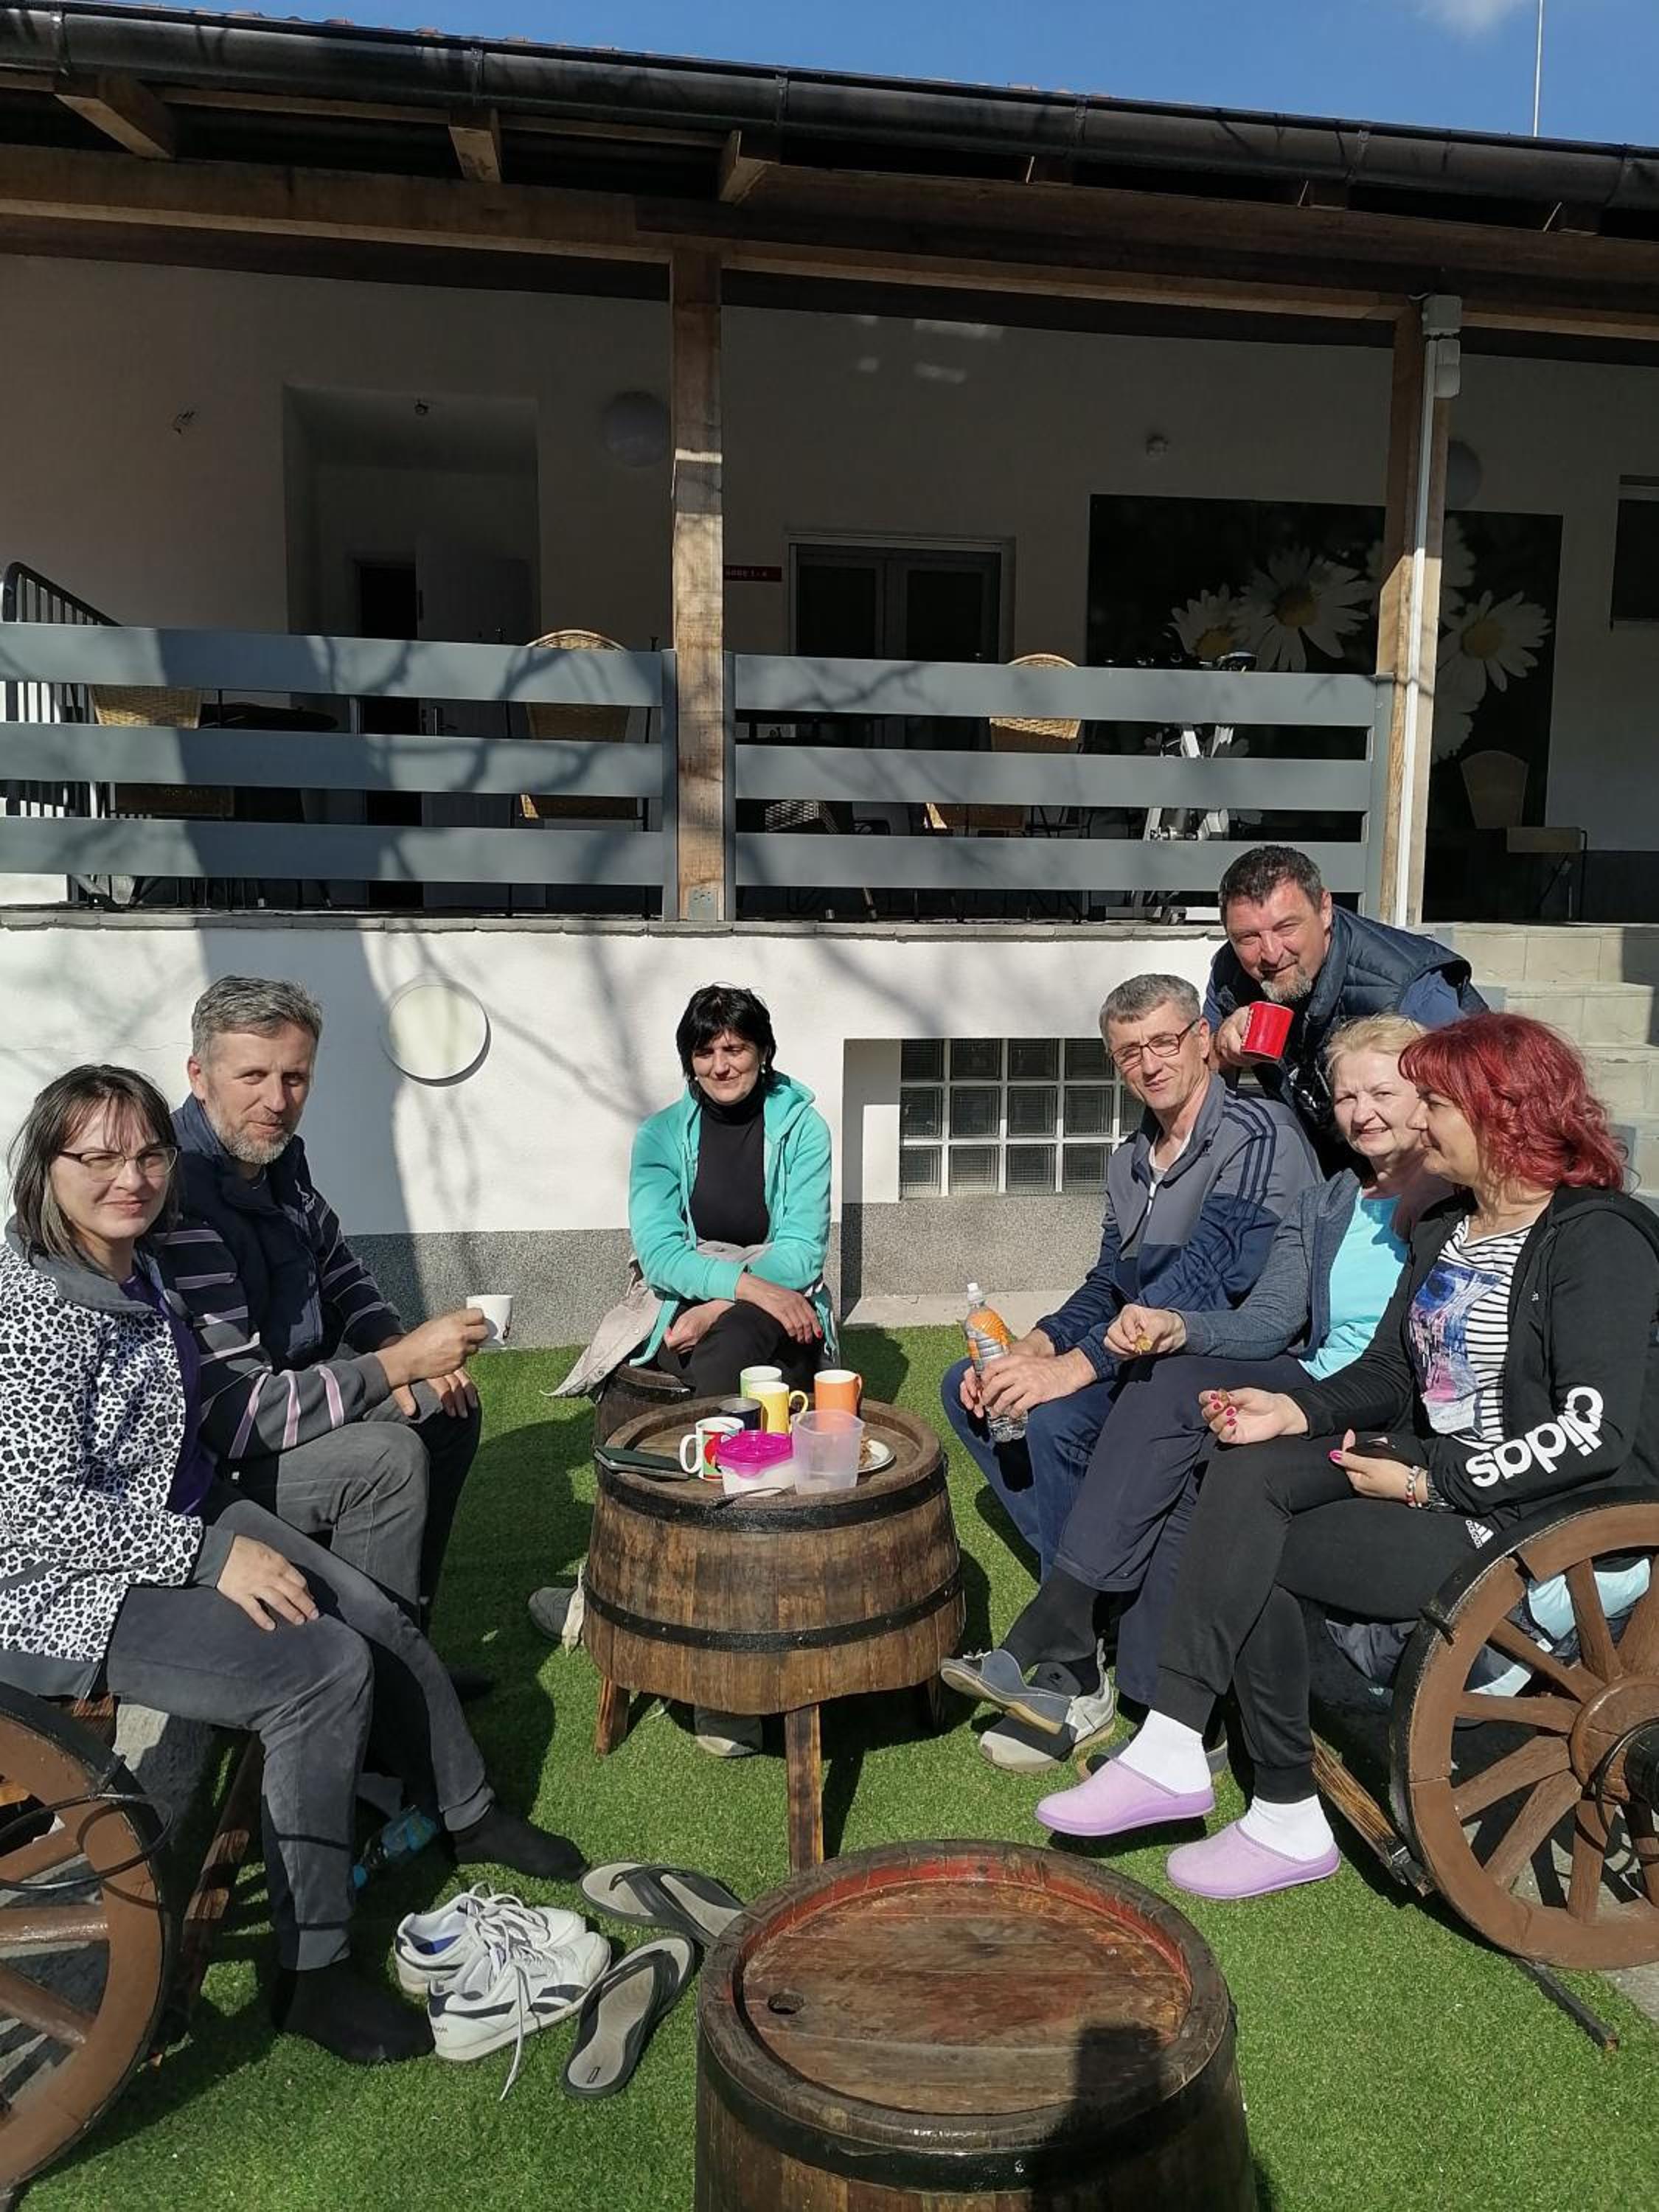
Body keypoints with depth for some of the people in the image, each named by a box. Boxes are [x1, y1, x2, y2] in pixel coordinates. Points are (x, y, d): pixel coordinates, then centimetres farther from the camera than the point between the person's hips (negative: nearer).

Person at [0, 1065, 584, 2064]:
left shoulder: (137, 1263, 4)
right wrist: (212, 1557, -23)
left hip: (185, 1520, 9)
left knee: (380, 1619, 2)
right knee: (325, 1669, -22)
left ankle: (471, 1814, 28)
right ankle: (312, 1977, -7)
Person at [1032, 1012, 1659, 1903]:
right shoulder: (1444, 1230, 14)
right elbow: (1388, 1375, 15)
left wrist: (1425, 1482, -18)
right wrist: (1297, 1412, -5)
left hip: (1539, 1518, -8)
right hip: (1441, 1471, 8)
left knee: (1251, 1558, -15)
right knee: (1246, 1473, -18)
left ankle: (1287, 1819, 1)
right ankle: (1172, 1747, -18)